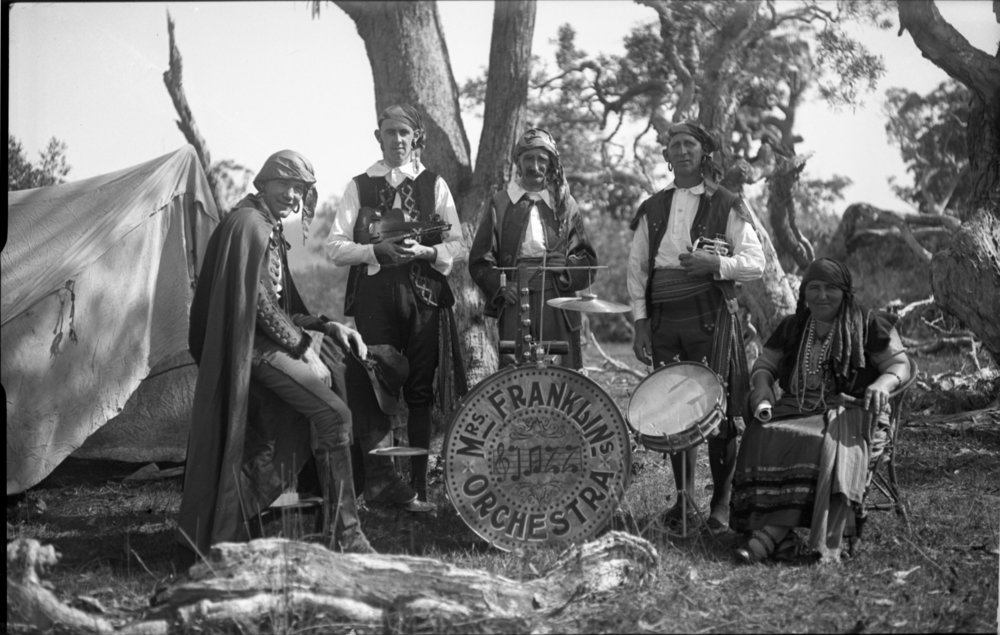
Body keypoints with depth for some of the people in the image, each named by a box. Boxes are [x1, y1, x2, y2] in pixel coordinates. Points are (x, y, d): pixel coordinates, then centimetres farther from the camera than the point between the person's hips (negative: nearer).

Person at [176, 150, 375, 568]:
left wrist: (326, 326, 8)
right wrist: (301, 346, -14)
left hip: (276, 335, 10)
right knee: (332, 414, -17)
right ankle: (343, 535, -12)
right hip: (254, 346, -10)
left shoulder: (272, 229, 20)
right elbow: (256, 300, -18)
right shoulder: (248, 223, -11)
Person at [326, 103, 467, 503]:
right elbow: (335, 247, 3)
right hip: (374, 298, 0)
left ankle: (418, 483, 9)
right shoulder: (359, 186, 9)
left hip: (424, 296, 1)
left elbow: (457, 248, 6)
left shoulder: (434, 185, 10)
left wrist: (425, 252, -12)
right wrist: (377, 251, -12)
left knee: (420, 391, 2)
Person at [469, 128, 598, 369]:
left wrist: (566, 265, -8)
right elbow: (479, 260, 8)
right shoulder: (501, 204, 11)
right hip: (514, 301, -1)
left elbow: (588, 261, 11)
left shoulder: (565, 204, 13)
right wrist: (500, 285, -8)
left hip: (558, 301, 1)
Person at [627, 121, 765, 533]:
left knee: (718, 407, -7)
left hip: (711, 316, -3)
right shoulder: (652, 209, 14)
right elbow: (637, 269, 14)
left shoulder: (727, 206, 5)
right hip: (663, 319, 3)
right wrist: (640, 322, 5)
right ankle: (683, 496, 16)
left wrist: (715, 263, -17)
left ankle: (722, 502, 1)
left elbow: (755, 264, 0)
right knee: (671, 408, 3)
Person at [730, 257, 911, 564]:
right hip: (797, 408, 3)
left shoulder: (869, 325, 8)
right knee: (763, 436, -29)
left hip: (849, 411, -3)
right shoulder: (791, 327, 20)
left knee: (836, 445, -37)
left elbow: (900, 364, 4)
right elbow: (764, 365, 22)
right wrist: (762, 389, -2)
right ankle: (776, 530, -39)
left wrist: (883, 384, -19)